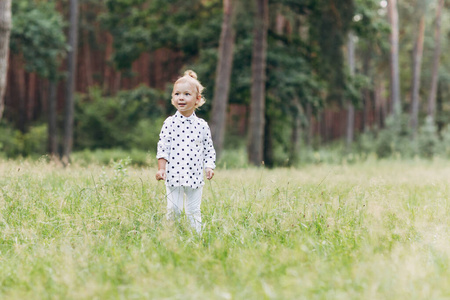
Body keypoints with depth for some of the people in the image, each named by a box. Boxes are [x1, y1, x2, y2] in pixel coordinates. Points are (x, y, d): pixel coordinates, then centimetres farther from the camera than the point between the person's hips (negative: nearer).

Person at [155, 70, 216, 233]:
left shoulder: (202, 125, 5)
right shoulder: (170, 123, 0)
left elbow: (209, 150, 12)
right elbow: (163, 147, -1)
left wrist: (209, 167, 0)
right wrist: (161, 168, -8)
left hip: (195, 176, 1)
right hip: (174, 175, -1)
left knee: (194, 211, 7)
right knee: (173, 209, -1)